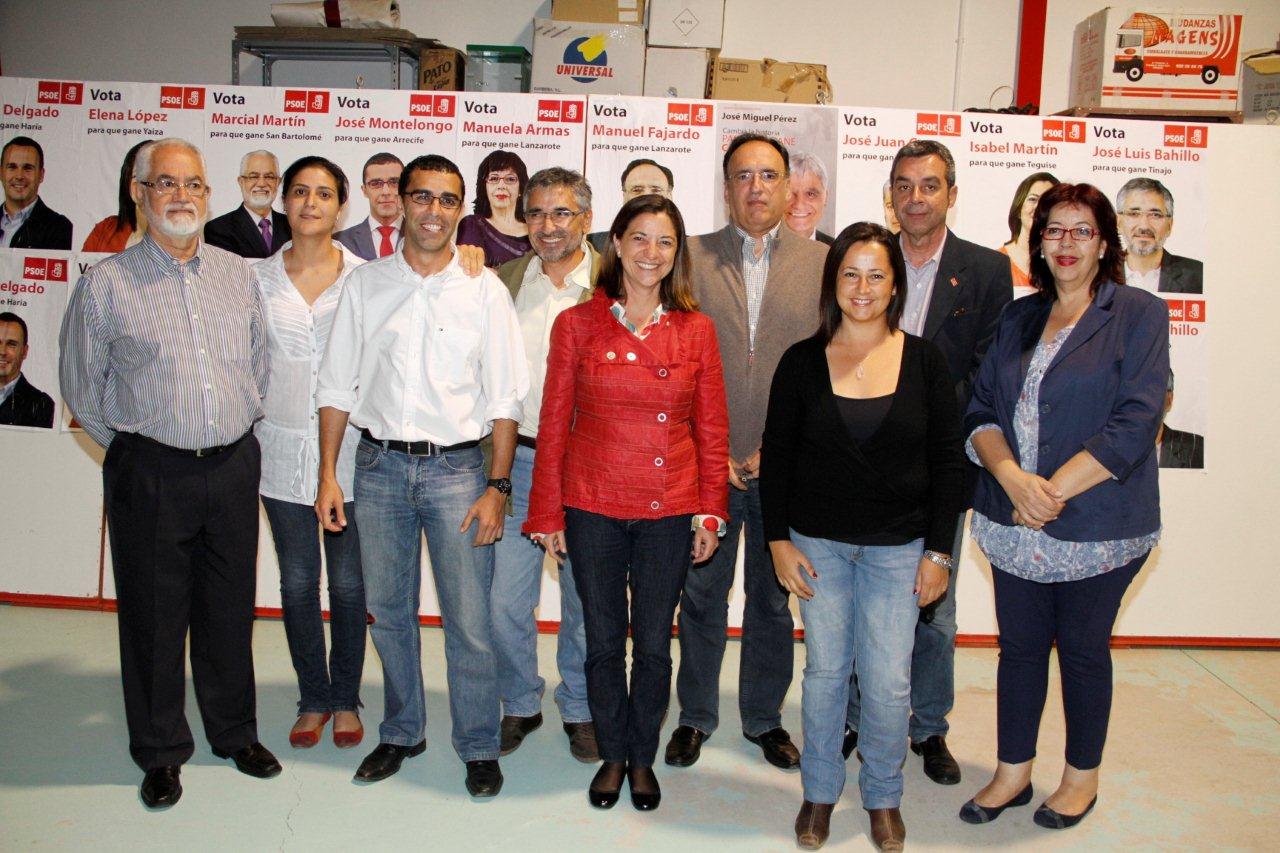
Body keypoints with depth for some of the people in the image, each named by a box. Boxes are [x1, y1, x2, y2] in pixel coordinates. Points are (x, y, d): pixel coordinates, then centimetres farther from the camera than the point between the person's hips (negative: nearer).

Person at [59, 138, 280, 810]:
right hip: (150, 474, -3)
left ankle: (235, 733, 32)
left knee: (231, 609, 14)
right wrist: (135, 448, 4)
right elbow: (82, 388, 3)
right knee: (154, 615, 7)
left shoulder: (238, 274, 7)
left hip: (234, 467, 3)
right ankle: (161, 751, 25)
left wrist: (239, 428, 12)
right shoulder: (105, 284, -3)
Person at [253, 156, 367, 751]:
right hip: (283, 450, 2)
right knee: (297, 583, 9)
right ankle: (312, 698, 26)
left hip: (349, 448, -2)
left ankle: (345, 699, 24)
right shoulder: (259, 277, 5)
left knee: (349, 582, 5)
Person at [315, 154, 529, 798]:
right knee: (388, 612, 13)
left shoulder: (484, 289, 0)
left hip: (456, 466, -2)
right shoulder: (365, 284, 5)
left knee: (469, 619, 0)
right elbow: (337, 385, 8)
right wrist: (327, 474, 2)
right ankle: (401, 733, 32)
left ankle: (479, 747, 18)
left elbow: (503, 398, -1)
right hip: (378, 463, 3)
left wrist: (498, 486, -7)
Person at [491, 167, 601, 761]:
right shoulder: (501, 281, 6)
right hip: (517, 460, 2)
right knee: (506, 601, 6)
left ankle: (579, 707, 31)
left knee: (585, 598, 11)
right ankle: (519, 705, 29)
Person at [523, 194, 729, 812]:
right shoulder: (577, 324, -1)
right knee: (603, 642, 12)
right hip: (593, 507, 0)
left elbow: (712, 430, 5)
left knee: (654, 644, 11)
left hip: (669, 511, 1)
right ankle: (612, 756, 33)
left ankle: (643, 758, 32)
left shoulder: (695, 330, 2)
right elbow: (553, 423, 0)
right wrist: (548, 514, -1)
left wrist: (710, 511, -1)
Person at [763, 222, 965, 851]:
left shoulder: (925, 361, -1)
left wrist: (938, 551, -2)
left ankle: (883, 797, 24)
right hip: (817, 542, 1)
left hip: (897, 546, 0)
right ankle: (819, 792, 28)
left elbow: (948, 461, 1)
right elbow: (775, 456, 3)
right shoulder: (802, 362, -1)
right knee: (825, 671, 8)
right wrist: (779, 540, -3)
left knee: (889, 682, 1)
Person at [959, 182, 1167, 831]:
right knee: (1019, 646, 13)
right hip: (1012, 522, 4)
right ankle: (1012, 773, 29)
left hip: (1097, 524, -4)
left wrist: (1054, 490, -18)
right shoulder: (1018, 318, 10)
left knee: (1083, 650, 10)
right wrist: (1013, 477, -15)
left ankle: (1082, 777, 31)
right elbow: (981, 410, 3)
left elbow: (1134, 424, -14)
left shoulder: (1139, 314, -5)